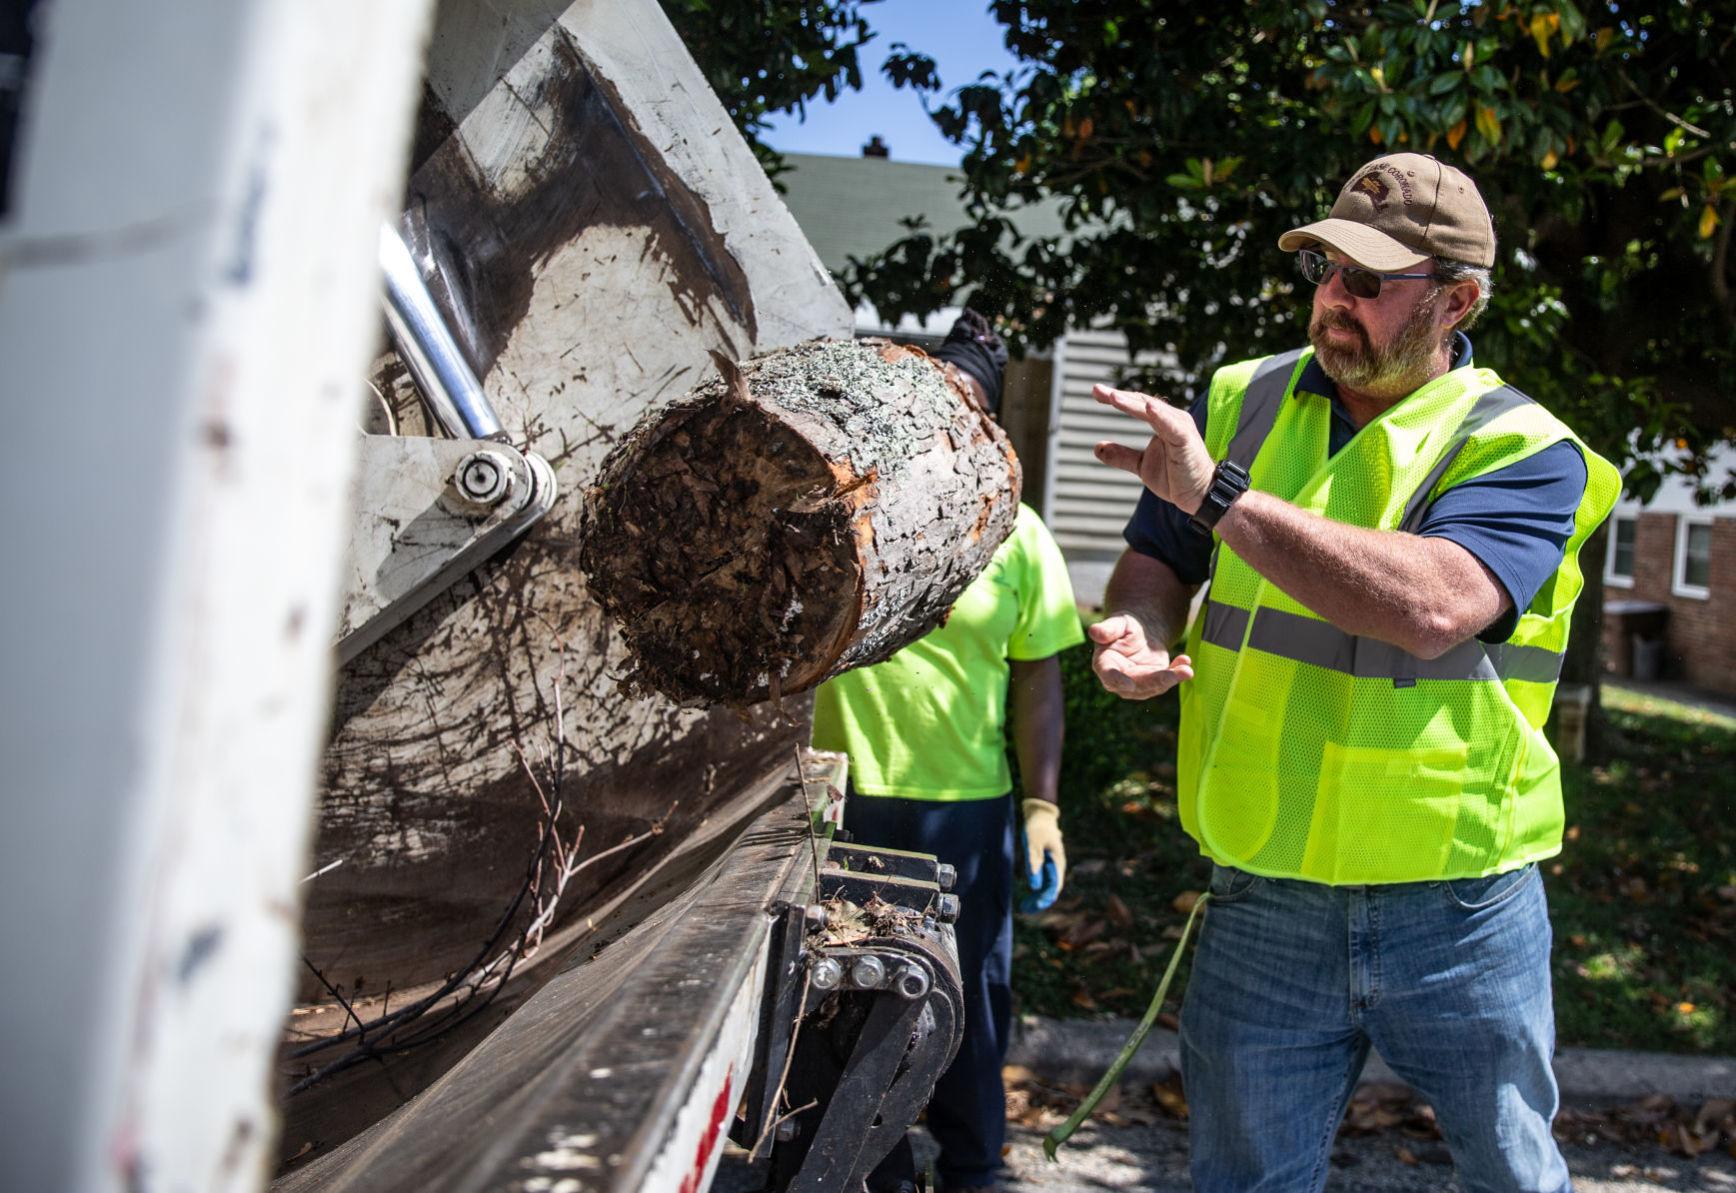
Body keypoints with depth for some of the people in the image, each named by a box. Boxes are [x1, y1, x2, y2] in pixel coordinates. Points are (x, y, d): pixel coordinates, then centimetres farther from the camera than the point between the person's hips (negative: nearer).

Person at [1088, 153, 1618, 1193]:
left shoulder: (1525, 450, -9)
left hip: (1461, 908, -2)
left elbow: (1430, 606, -28)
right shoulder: (1243, 401, 5)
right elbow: (1159, 559, 12)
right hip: (1263, 900, 3)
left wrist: (1220, 495, -27)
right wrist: (1132, 630, -12)